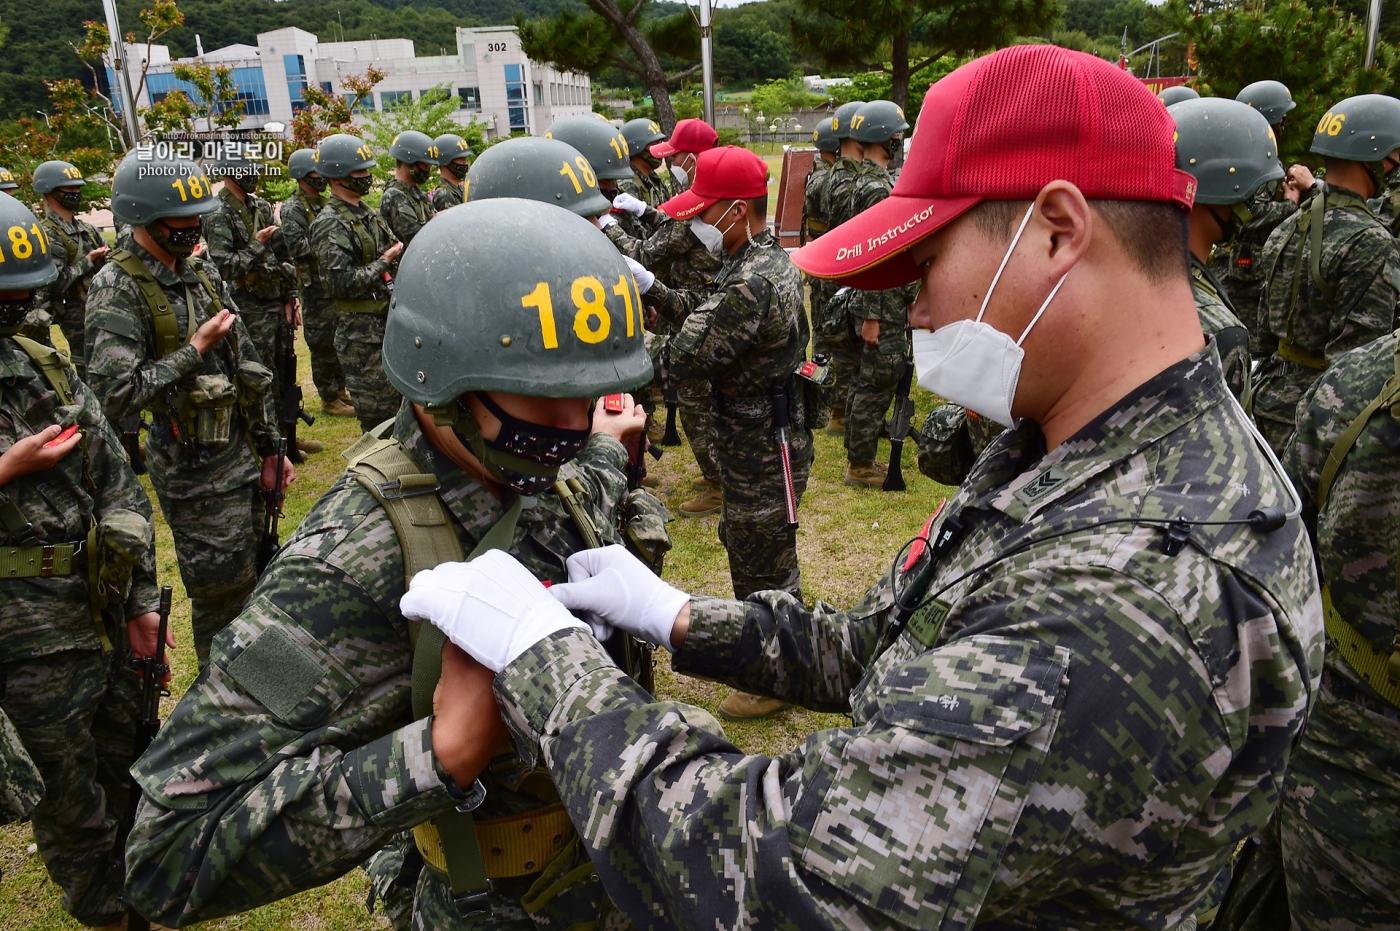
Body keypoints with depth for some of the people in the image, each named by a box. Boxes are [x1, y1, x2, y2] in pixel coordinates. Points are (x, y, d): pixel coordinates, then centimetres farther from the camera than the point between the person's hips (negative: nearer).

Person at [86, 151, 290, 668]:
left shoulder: (201, 271, 9)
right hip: (194, 469, -7)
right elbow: (115, 393, -23)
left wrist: (272, 445, 14)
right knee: (221, 588, 3)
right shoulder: (118, 288, -14)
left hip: (242, 450, 7)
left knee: (252, 573, 16)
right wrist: (195, 349, -18)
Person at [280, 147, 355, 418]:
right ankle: (329, 399, 8)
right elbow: (298, 247, -20)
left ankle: (340, 389, 26)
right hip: (316, 286, -8)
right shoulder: (292, 209, -9)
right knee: (323, 343, -1)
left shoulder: (325, 203, 16)